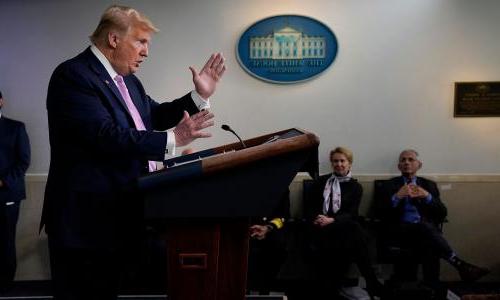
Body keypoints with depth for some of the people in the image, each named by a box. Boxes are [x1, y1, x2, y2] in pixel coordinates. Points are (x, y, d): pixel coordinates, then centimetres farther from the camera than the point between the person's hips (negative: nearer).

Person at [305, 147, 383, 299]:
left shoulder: (355, 186, 13)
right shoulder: (320, 181, 16)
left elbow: (351, 213, 0)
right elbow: (308, 206, 11)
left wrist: (332, 220, -20)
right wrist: (315, 218, -12)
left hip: (342, 225, 1)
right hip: (321, 226, -1)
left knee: (356, 230, -36)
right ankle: (372, 282, -27)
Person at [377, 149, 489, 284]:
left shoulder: (429, 185, 20)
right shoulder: (390, 185, 14)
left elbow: (442, 213, 8)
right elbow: (382, 213, 0)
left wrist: (427, 196, -10)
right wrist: (397, 197, -17)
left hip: (427, 229, 2)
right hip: (402, 230, -1)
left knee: (428, 245, -36)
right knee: (425, 227, -35)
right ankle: (459, 263, -35)